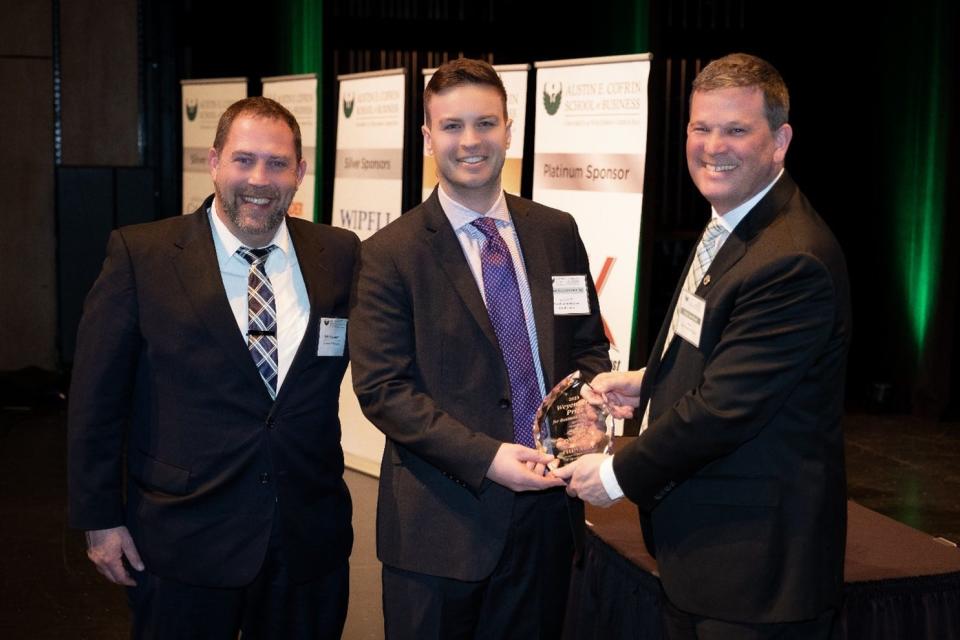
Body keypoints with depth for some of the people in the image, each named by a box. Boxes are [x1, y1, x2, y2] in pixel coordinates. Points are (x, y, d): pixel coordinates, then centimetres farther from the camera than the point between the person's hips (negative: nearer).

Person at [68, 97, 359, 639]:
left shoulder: (340, 255, 0)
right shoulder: (141, 255, -6)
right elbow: (98, 396, -3)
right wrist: (100, 518, -3)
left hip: (311, 539, 3)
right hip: (185, 541, -2)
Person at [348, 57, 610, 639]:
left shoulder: (557, 232, 5)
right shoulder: (392, 253, -7)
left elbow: (589, 345, 11)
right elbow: (381, 388, -11)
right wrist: (485, 458, -19)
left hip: (547, 507, 4)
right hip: (441, 519, -3)